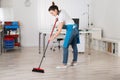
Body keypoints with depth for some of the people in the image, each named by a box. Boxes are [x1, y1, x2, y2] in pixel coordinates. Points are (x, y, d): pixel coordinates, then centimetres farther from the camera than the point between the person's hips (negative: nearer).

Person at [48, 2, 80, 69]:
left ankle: (64, 64, -8)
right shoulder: (62, 11, 4)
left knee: (65, 47, -8)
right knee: (74, 46, 14)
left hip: (71, 30, -10)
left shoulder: (61, 17, -21)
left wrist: (53, 37, -14)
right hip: (75, 29, 10)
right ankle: (74, 61, 23)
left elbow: (59, 31, -21)